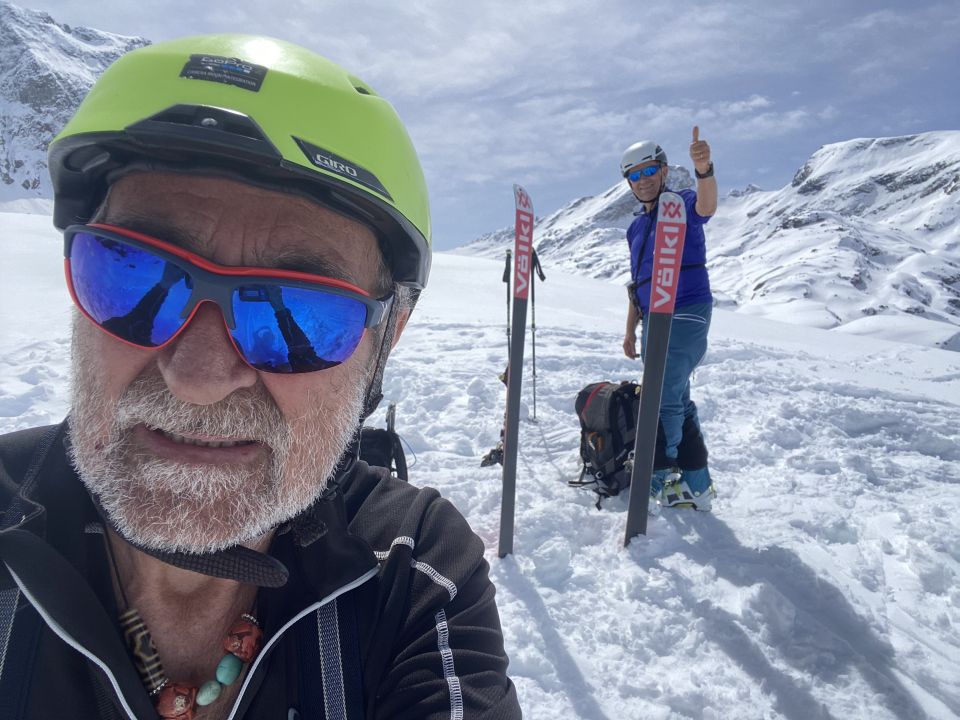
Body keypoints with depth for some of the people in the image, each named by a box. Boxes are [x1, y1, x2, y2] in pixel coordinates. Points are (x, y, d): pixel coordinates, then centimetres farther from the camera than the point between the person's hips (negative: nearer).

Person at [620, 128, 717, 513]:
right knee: (675, 402, 11)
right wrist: (630, 330, 17)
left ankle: (657, 481, -8)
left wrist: (704, 170, -48)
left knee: (664, 400, -15)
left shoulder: (682, 205, -2)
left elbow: (706, 206, -28)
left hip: (686, 315, -8)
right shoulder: (635, 227, 18)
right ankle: (696, 486, 20)